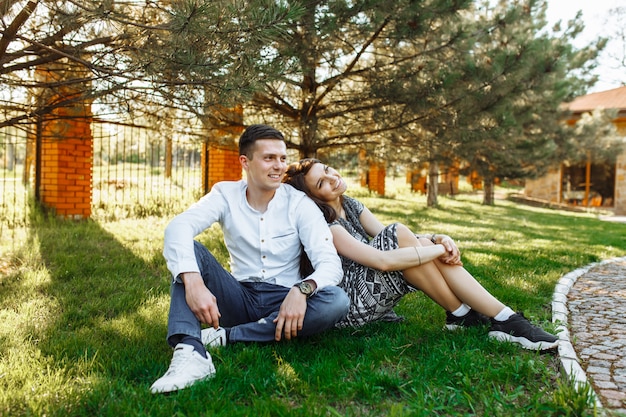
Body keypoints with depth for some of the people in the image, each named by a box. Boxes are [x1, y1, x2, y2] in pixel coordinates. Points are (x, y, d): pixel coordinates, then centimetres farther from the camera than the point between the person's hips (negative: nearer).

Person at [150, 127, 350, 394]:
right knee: (189, 250, -19)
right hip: (239, 299, 1)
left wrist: (301, 290, -37)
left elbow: (330, 263, -15)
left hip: (284, 302, 0)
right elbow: (178, 227, -21)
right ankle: (190, 353, -38)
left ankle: (227, 336, -23)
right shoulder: (226, 194, -3)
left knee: (337, 301, -29)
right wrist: (193, 282, -39)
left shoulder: (299, 204, -6)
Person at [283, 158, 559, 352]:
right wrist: (440, 250, -19)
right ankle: (461, 314, -16)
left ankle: (506, 320, -17)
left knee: (424, 245, -16)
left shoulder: (350, 205, 8)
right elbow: (383, 260, -28)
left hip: (373, 296, 8)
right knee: (398, 232, -25)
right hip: (349, 306, -8)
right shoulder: (324, 226, -19)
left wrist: (438, 240, -12)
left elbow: (390, 241, 6)